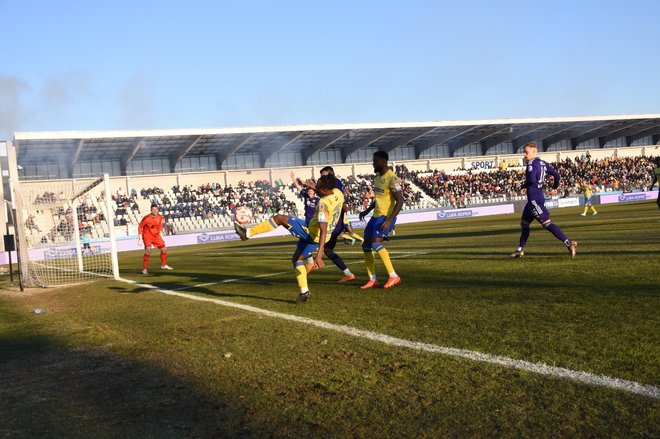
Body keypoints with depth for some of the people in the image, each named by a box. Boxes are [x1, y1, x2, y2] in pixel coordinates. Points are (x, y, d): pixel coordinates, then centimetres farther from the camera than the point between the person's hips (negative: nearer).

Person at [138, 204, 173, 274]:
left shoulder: (160, 217, -6)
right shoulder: (147, 218, -21)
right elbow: (140, 227, -12)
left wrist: (161, 236, 14)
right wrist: (140, 239, -14)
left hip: (156, 235, 6)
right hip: (147, 235, -6)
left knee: (164, 249, 7)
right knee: (148, 250, -25)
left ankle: (164, 265, 31)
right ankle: (144, 269, -17)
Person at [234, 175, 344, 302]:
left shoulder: (323, 204, -28)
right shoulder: (337, 192, -5)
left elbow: (323, 231, -34)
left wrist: (319, 256, -37)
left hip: (311, 232, -8)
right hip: (316, 238, 8)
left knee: (279, 218, -5)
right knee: (297, 259, 23)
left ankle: (247, 233, -2)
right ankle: (304, 292, 21)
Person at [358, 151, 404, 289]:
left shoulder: (391, 178, -16)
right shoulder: (378, 176, 13)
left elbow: (400, 201, -21)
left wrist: (389, 220, -29)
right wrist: (367, 210, 20)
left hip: (386, 217, -10)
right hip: (376, 215, 10)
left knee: (376, 244, -22)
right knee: (366, 245, 6)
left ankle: (393, 276, -15)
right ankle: (372, 280, 13)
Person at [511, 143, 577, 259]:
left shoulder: (532, 164, -14)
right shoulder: (542, 163, 13)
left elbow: (531, 179, -28)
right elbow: (556, 175, 15)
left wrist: (524, 187, -8)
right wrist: (554, 188, 27)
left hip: (534, 199, -10)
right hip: (539, 196, 10)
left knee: (547, 223, -12)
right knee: (524, 223, 18)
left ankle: (569, 243, -16)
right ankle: (520, 250, 26)